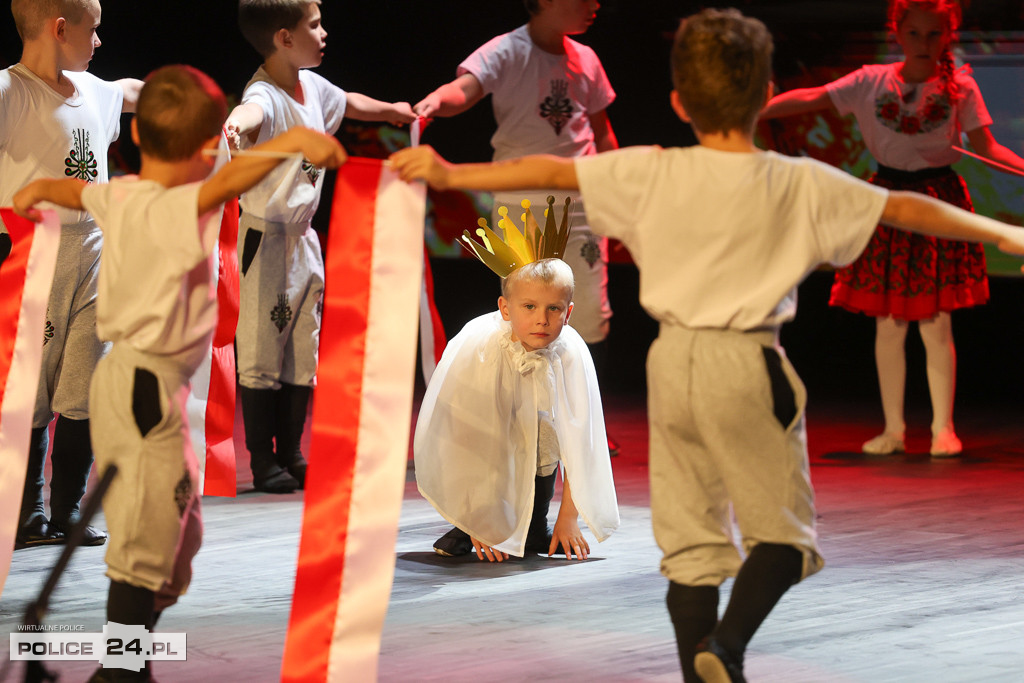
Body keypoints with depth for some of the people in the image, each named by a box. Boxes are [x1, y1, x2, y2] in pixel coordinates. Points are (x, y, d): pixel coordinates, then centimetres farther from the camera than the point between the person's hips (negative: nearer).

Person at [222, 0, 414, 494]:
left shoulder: (313, 87, 6)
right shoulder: (266, 95, -23)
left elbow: (348, 103, 29)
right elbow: (252, 111, -49)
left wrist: (393, 110, 46)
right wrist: (236, 123, -72)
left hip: (303, 236, 9)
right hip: (265, 236, -9)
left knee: (304, 351, 13)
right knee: (262, 350, -2)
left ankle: (291, 454, 21)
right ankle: (262, 461, 5)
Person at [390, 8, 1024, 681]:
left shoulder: (652, 173, -2)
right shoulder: (800, 185, -5)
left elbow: (550, 171, 1)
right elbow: (906, 208, 2)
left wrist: (450, 174, 9)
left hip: (673, 362, 3)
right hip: (748, 368, -3)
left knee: (690, 537, 10)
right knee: (783, 530, 5)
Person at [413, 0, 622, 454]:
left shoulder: (584, 59, 8)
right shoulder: (507, 53, -9)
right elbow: (465, 88, -28)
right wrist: (437, 100, -50)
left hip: (578, 200, 4)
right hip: (518, 203, -4)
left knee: (591, 315, 3)